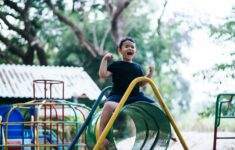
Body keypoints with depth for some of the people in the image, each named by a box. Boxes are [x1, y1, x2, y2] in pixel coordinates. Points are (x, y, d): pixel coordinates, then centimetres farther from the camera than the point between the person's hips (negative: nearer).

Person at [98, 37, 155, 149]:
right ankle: (101, 134, -38)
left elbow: (142, 83, 22)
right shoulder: (116, 65, 5)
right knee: (109, 105, -39)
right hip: (118, 95, -5)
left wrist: (150, 72, 11)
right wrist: (105, 59, -4)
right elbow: (103, 74, -6)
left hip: (135, 96, 5)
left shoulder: (137, 67, 18)